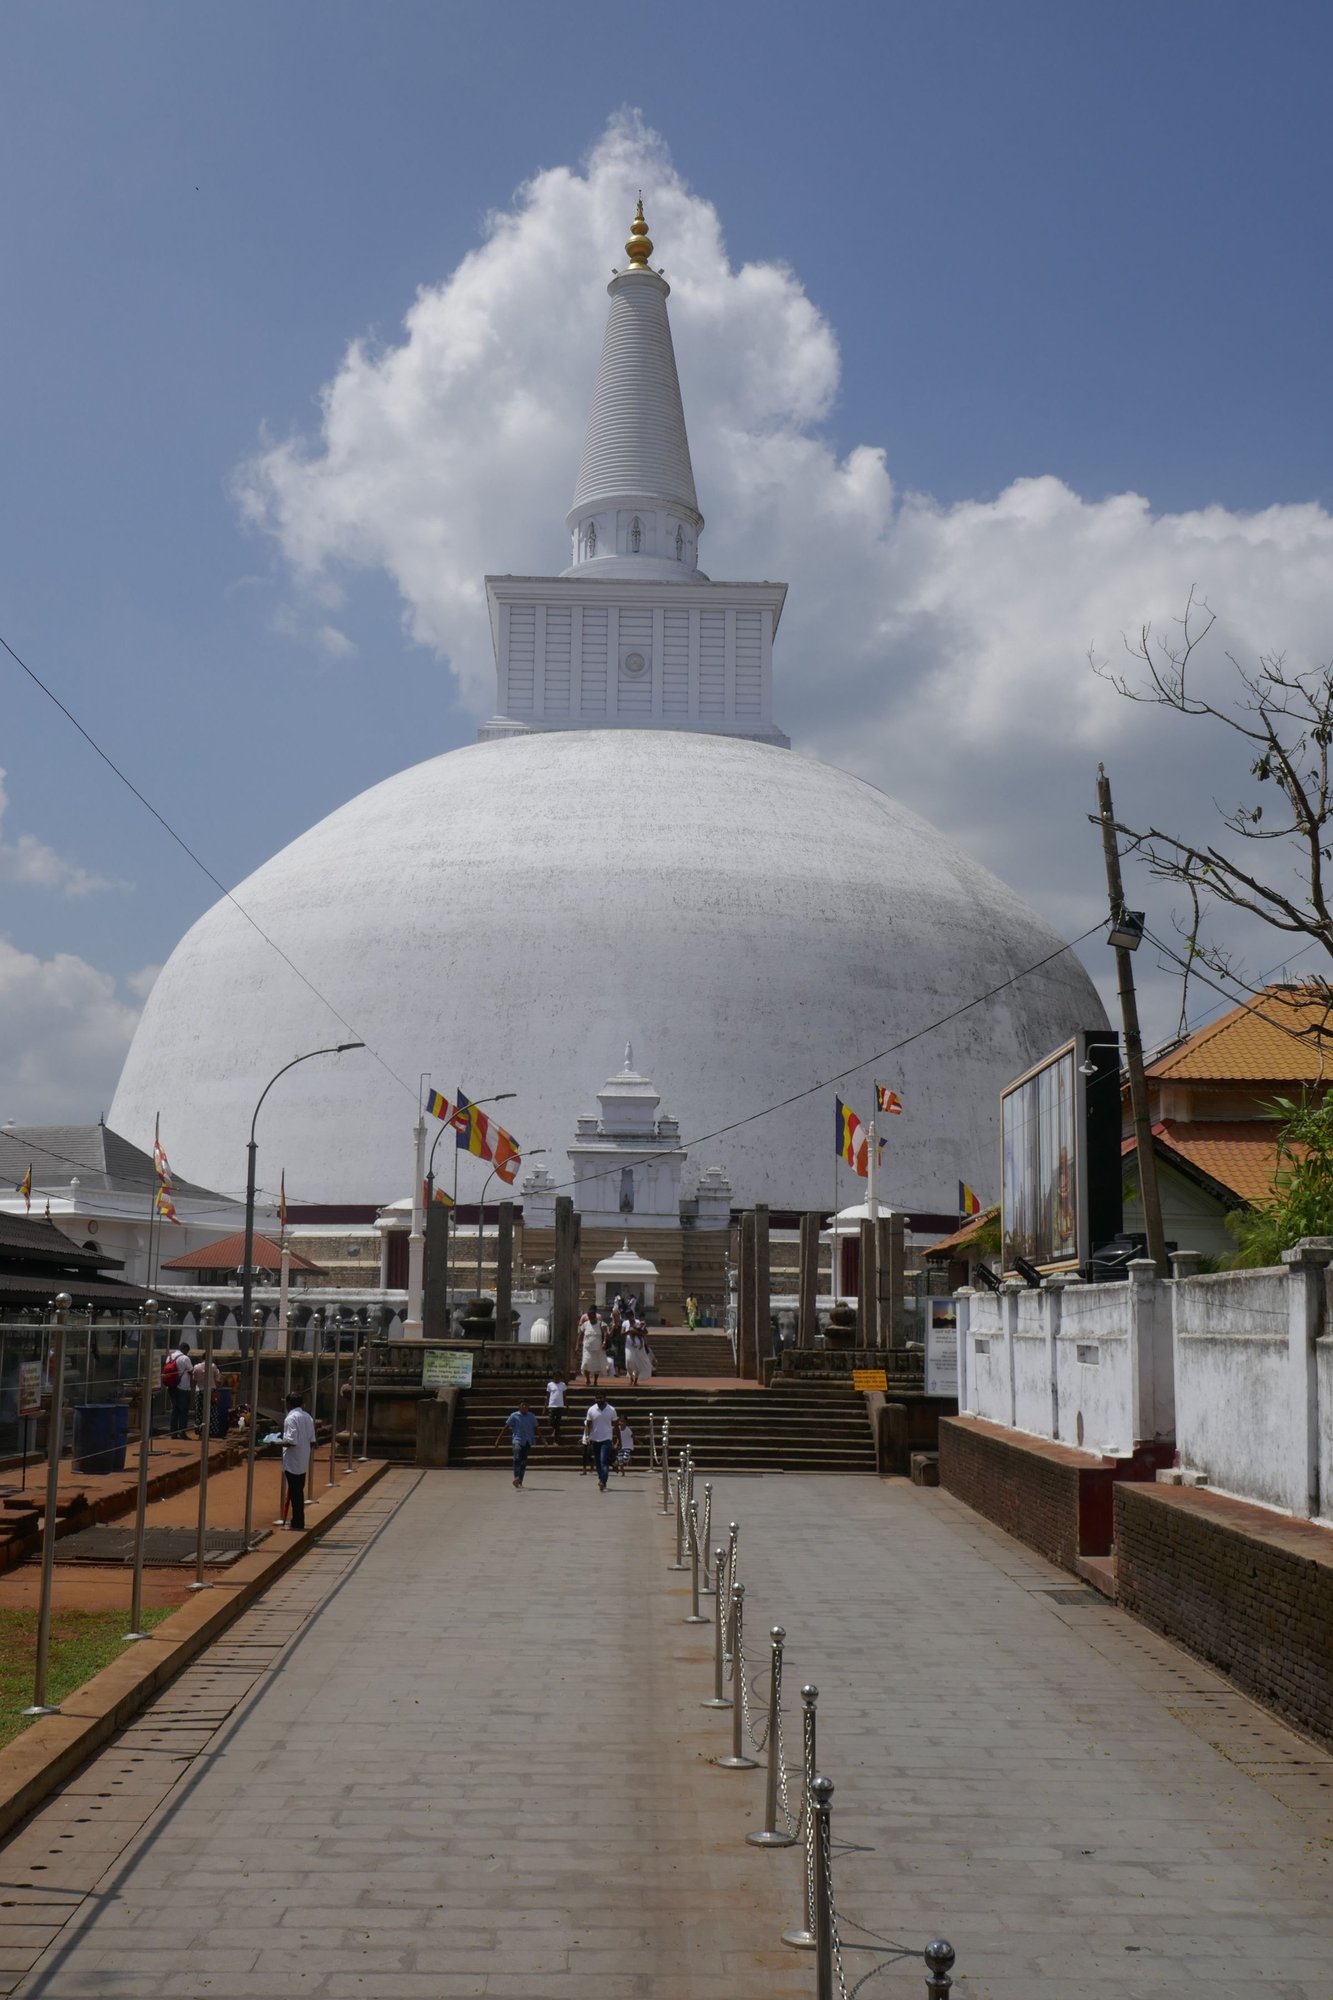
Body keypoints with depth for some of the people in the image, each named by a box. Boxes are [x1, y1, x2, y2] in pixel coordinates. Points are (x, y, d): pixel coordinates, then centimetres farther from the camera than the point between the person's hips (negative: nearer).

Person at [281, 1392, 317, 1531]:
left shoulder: (291, 1418, -16)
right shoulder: (308, 1417, 8)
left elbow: (291, 1441, -23)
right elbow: (312, 1441, 8)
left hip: (292, 1462, -8)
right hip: (303, 1462, 8)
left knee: (294, 1493, -2)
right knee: (299, 1492, 15)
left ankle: (297, 1524, 1)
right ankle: (299, 1522, 20)